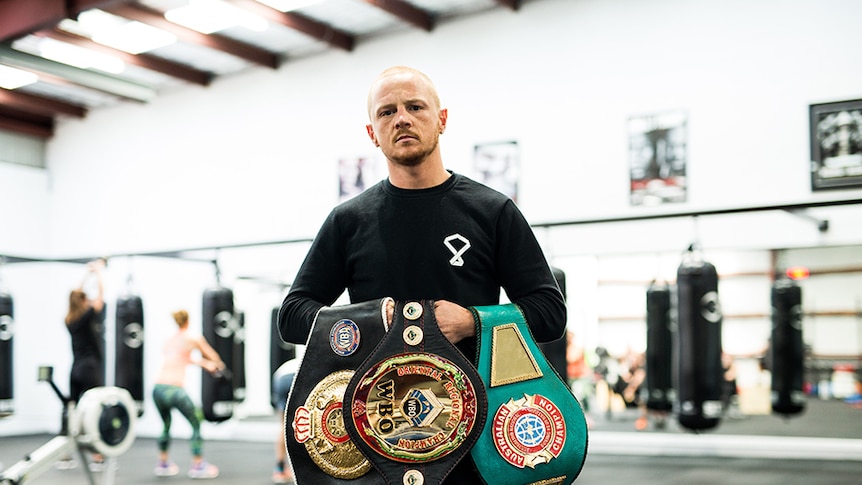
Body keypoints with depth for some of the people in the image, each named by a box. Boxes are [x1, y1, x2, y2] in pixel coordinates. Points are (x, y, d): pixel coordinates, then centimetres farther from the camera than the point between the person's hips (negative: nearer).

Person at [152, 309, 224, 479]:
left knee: (166, 425, 26)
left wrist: (204, 363, 43)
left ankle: (163, 464, 32)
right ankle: (197, 465, 13)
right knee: (196, 425, 10)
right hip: (174, 390, -6)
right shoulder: (193, 338, 3)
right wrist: (217, 366, 36)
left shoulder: (169, 341, 19)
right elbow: (213, 357, 15)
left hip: (157, 388, 6)